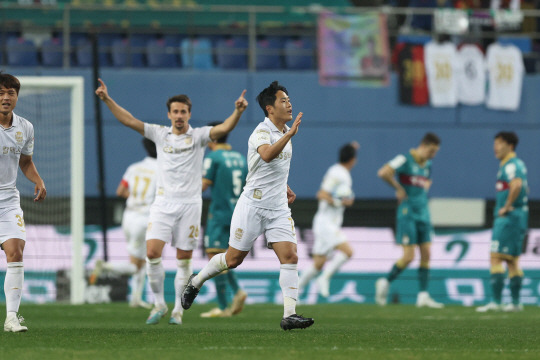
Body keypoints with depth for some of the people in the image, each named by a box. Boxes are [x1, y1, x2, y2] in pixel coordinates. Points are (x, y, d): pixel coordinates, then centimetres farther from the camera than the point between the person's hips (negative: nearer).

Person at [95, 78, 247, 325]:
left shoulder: (198, 136, 2)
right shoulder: (160, 134, 8)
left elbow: (224, 129, -14)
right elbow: (129, 121, 5)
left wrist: (238, 112, -32)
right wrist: (107, 100, -3)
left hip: (189, 204, -1)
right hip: (163, 203, 2)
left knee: (184, 260, 1)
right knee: (152, 252, -12)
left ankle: (178, 309, 11)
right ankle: (159, 303, 3)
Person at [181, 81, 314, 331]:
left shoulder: (284, 132, 11)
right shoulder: (261, 132, -16)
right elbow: (267, 155, -40)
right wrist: (290, 134, -49)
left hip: (279, 208, 6)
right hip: (253, 205, -6)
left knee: (290, 256, -10)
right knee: (234, 259, 5)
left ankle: (289, 315, -13)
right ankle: (196, 282, 31)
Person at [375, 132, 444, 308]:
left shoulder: (428, 165, 13)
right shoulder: (405, 160, -11)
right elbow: (383, 173, -23)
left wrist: (425, 188, 13)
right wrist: (399, 188, -14)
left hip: (423, 214, 7)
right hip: (407, 213, -7)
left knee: (426, 254, 1)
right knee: (408, 256, -10)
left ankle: (423, 295, 4)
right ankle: (385, 282, 11)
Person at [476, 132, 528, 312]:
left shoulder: (511, 165, -13)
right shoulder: (518, 164, 18)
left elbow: (517, 184, -32)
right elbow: (524, 188, 28)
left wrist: (507, 207, -23)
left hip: (508, 217, -10)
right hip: (518, 217, 10)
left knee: (496, 258, -11)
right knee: (512, 260, 12)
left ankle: (495, 301, -14)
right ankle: (515, 302, 13)